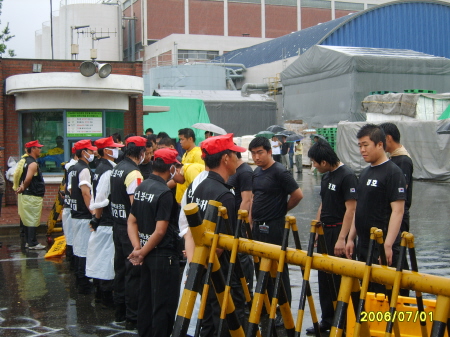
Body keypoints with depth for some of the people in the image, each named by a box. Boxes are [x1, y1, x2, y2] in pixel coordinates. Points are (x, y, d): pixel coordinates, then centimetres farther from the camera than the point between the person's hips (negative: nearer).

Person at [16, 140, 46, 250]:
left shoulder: (25, 161, 14)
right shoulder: (33, 164, -16)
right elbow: (28, 179, -26)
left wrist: (22, 187, -1)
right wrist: (23, 188, -10)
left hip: (25, 195, 10)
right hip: (33, 196, -10)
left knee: (27, 219, 14)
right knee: (33, 220, -5)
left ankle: (28, 241, 21)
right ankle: (32, 243, -2)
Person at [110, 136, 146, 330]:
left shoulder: (117, 169, 8)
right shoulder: (134, 173, -19)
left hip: (117, 224, 9)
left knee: (121, 268, 16)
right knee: (133, 271, -2)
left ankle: (120, 312, 27)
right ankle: (132, 318, 4)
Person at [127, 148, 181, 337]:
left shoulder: (141, 188, 7)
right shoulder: (165, 193, -18)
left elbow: (132, 221, 9)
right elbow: (160, 231, -21)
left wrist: (137, 247, -1)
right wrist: (142, 252, -10)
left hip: (147, 254, 9)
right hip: (163, 255, -8)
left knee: (146, 299, 17)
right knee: (164, 304, 0)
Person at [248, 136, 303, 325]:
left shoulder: (280, 172, -14)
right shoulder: (256, 172, 11)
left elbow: (298, 195, -15)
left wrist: (282, 210, -3)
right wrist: (253, 221, 15)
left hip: (274, 227, -8)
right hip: (258, 226, 8)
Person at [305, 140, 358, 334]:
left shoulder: (347, 176, -15)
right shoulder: (326, 176, 13)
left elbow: (351, 209, -20)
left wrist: (342, 238, -24)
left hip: (338, 231, -9)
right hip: (324, 231, 9)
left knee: (338, 280, -4)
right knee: (324, 278, 13)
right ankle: (327, 320, 23)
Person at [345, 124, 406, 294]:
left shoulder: (393, 172, -10)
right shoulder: (365, 173, 15)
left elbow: (397, 211, -16)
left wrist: (388, 245, -22)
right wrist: (351, 238, 16)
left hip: (383, 249, -8)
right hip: (364, 246, 8)